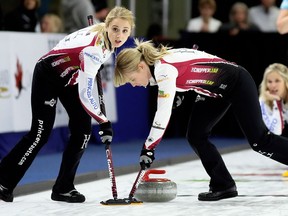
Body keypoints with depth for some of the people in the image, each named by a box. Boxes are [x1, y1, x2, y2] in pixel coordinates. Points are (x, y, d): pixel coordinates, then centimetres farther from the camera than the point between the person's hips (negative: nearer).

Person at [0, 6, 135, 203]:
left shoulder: (105, 34, -15)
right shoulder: (94, 49, -38)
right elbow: (85, 96, -37)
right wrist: (104, 122, -31)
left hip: (70, 78, 8)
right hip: (48, 75, -8)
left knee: (82, 131, -2)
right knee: (41, 133, -8)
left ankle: (63, 188, 5)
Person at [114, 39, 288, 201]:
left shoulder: (164, 69, -30)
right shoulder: (156, 64, -3)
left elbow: (163, 114, -32)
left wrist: (148, 148, -26)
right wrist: (180, 90, 8)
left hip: (237, 82, -9)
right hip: (215, 90, 9)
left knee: (259, 140, -9)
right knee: (196, 136, -1)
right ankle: (223, 185, 4)